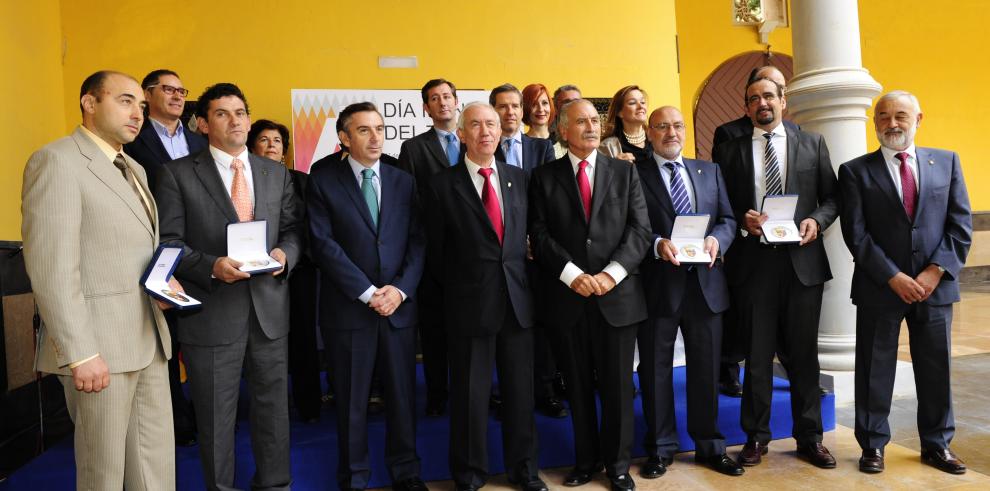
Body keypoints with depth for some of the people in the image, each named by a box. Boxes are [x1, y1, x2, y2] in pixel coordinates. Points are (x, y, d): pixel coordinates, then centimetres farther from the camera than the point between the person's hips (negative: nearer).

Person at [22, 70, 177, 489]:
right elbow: (50, 267, -17)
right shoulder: (57, 160, -10)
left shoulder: (133, 169, 17)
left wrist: (164, 279, 2)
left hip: (149, 338, 8)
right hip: (98, 345, -7)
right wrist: (80, 353, -20)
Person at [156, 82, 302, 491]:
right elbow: (168, 242, -5)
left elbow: (293, 229, 10)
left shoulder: (277, 173, 10)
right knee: (216, 414, 11)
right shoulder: (179, 174, -1)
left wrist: (286, 254, -11)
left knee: (273, 406, 14)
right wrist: (211, 266, -21)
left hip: (270, 307, 3)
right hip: (212, 312, -3)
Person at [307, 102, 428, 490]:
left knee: (402, 393, 11)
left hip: (399, 305, 3)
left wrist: (401, 288, -9)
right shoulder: (323, 181, 0)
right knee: (351, 399, 9)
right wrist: (366, 292, -14)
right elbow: (324, 243, -9)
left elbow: (417, 241, 5)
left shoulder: (404, 182, 10)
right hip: (348, 307, -2)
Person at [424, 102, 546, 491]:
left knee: (521, 391, 13)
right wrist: (456, 291, 4)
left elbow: (530, 233, 12)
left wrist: (522, 281, 5)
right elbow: (436, 250, 2)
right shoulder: (443, 184, -3)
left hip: (517, 301, 3)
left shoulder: (519, 178, 8)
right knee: (470, 395, 8)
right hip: (469, 305, -3)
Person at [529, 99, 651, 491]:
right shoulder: (544, 177, 6)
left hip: (618, 294, 0)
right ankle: (586, 459, 28)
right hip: (566, 297, 0)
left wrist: (611, 274, -13)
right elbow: (540, 235, -2)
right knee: (578, 385, 11)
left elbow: (640, 230, 0)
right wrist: (572, 274, -15)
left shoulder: (625, 172, 8)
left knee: (618, 385, 7)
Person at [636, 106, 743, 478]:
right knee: (655, 371, 7)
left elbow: (728, 218, 9)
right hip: (657, 284, -3)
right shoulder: (635, 174, 0)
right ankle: (660, 449, 21)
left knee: (706, 370, 13)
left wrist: (716, 238, -11)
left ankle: (709, 446, 28)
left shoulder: (709, 171, 14)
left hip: (705, 282, 4)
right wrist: (658, 243, -23)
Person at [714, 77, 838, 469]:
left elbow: (832, 197, 9)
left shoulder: (812, 143, 10)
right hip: (753, 262, -1)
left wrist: (817, 220, -10)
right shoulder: (730, 151, 8)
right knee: (757, 354, 7)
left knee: (804, 353, 9)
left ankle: (809, 437, 23)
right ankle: (756, 437, 20)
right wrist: (742, 220, -14)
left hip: (802, 260, 1)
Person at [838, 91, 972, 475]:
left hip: (935, 285, 3)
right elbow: (856, 234, -7)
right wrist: (894, 278, -14)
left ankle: (937, 445, 28)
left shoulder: (946, 162, 8)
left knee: (936, 369, 12)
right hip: (880, 287, -2)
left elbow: (961, 225, 3)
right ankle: (873, 445, 20)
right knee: (875, 370, 6)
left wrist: (936, 271, -9)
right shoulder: (856, 171, 0)